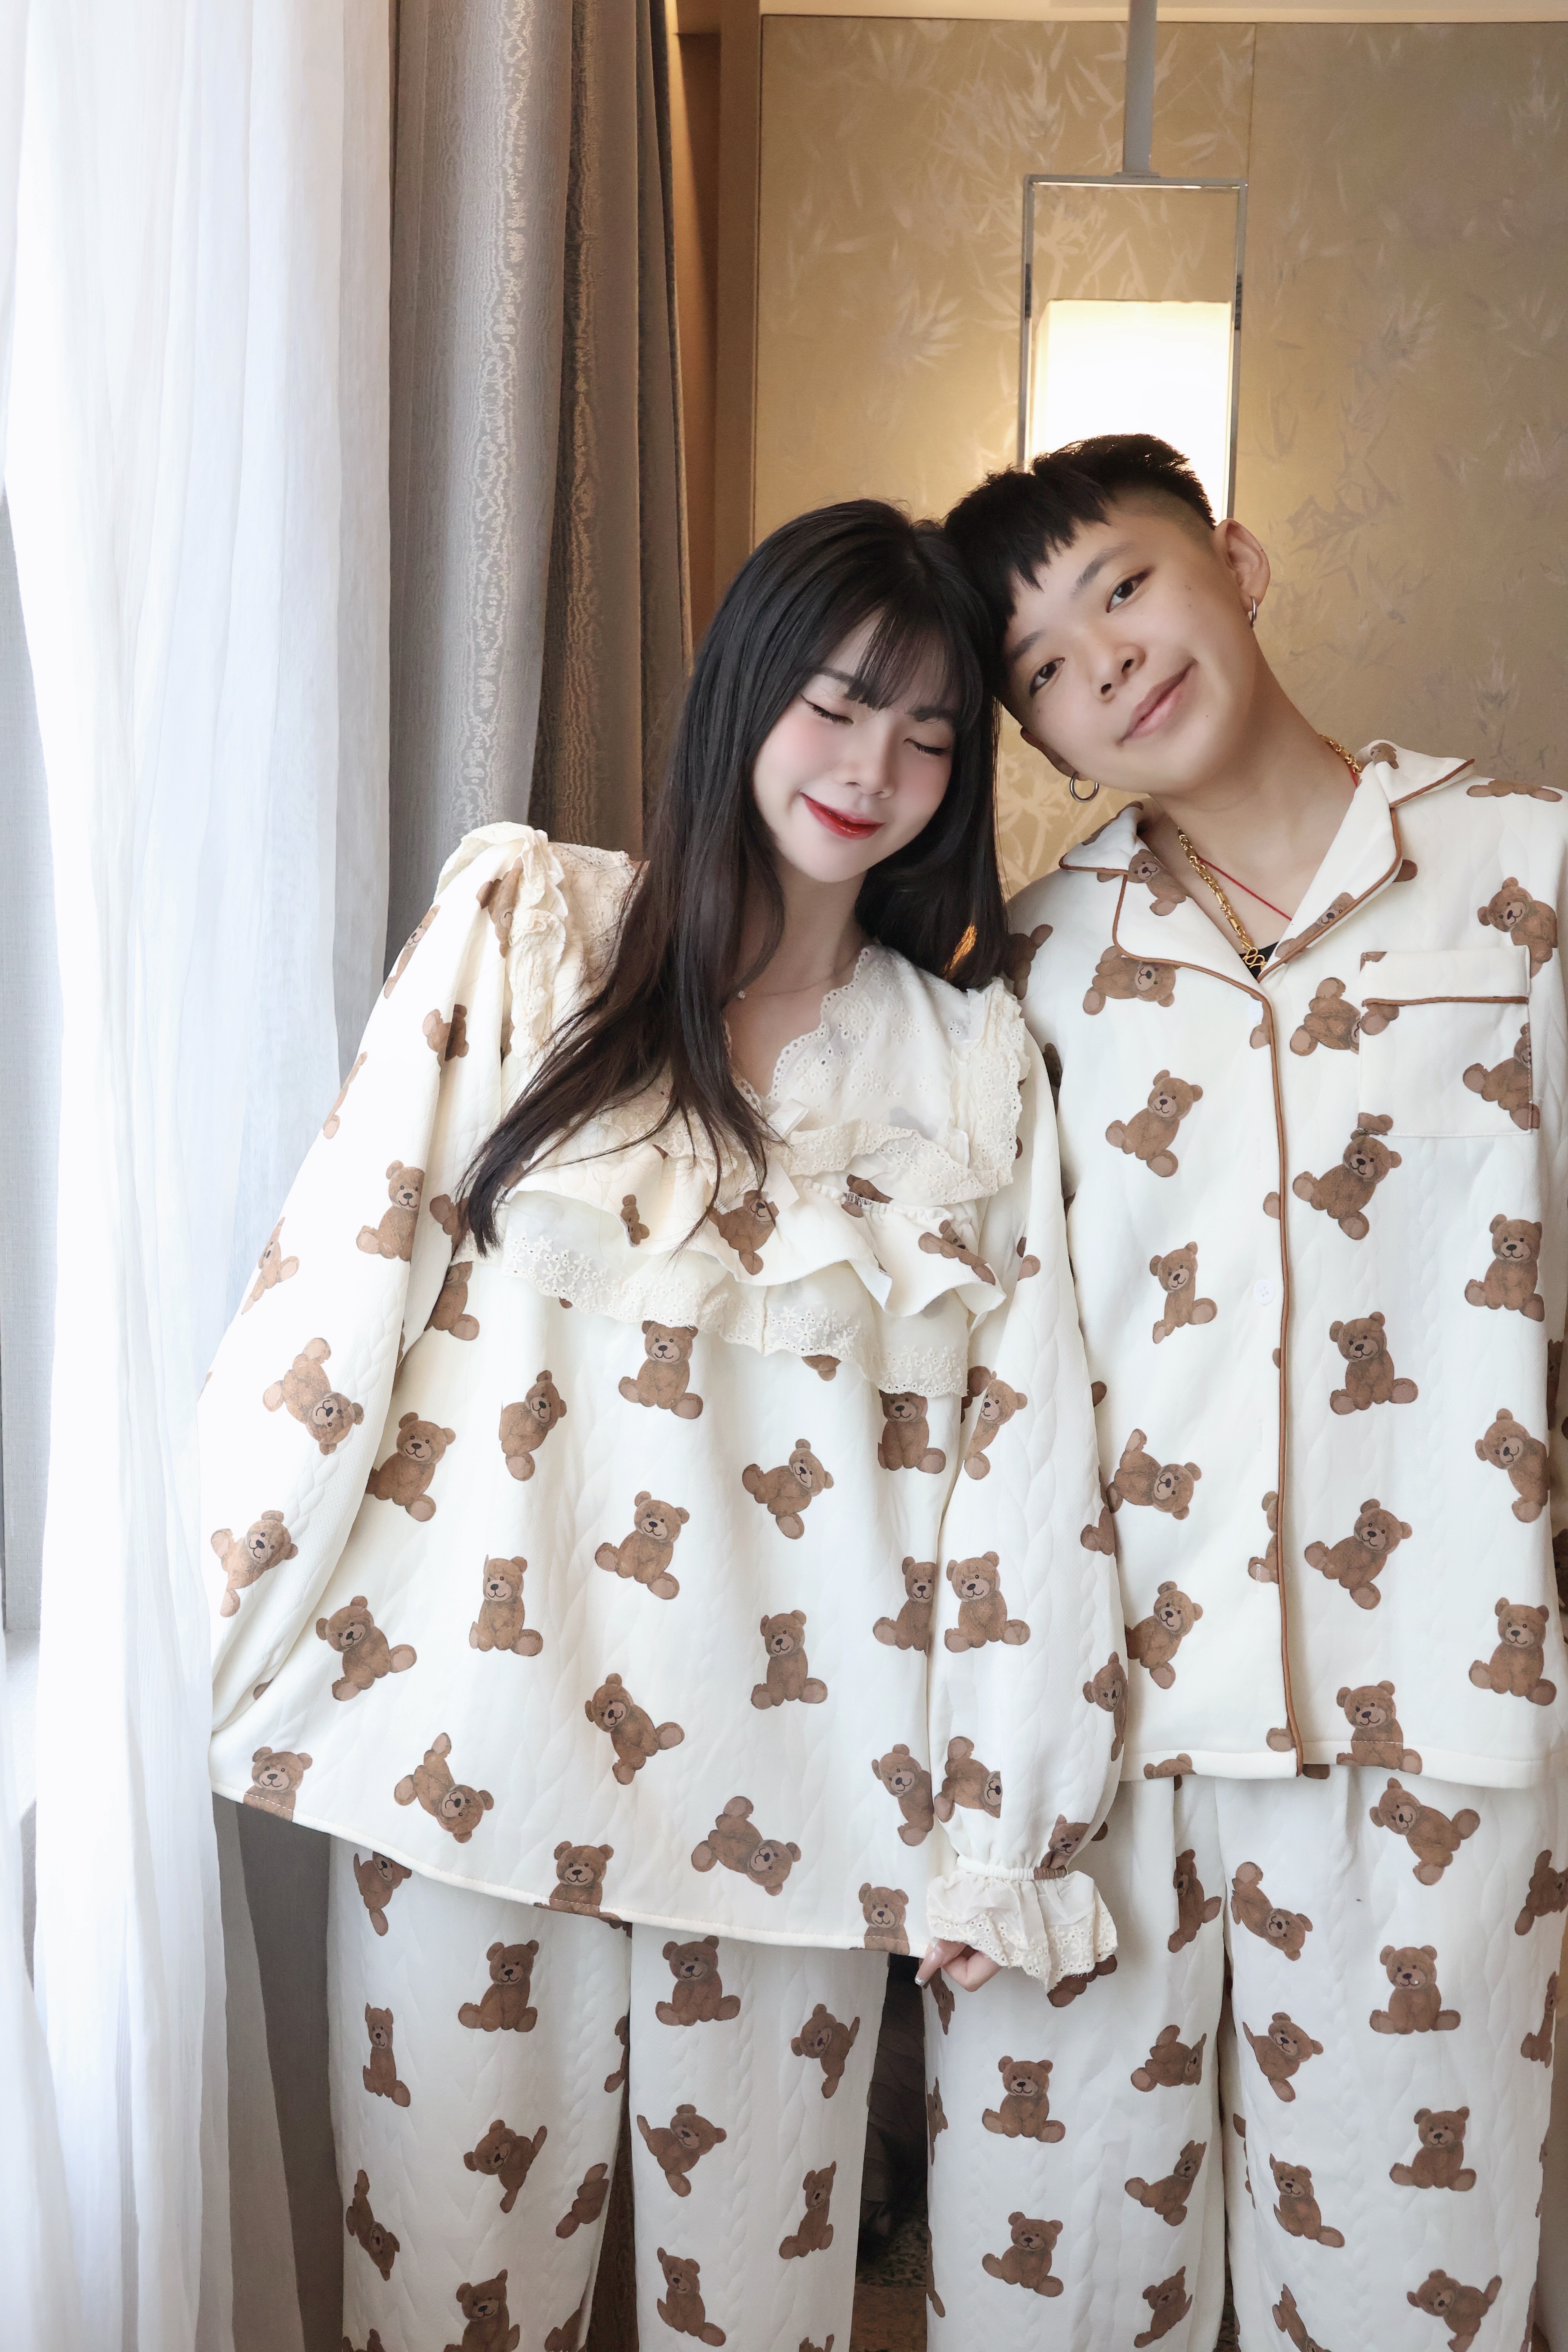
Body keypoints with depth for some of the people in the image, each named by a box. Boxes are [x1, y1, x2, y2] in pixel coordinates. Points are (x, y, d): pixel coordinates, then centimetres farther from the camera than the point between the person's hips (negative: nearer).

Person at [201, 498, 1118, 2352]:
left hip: (796, 1779, 2)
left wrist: (1010, 1824, 3)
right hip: (479, 1730, -1)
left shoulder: (976, 1058, 4)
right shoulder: (524, 924, -1)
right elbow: (339, 1275, -3)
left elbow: (1022, 1453, 3)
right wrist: (205, 1628, -4)